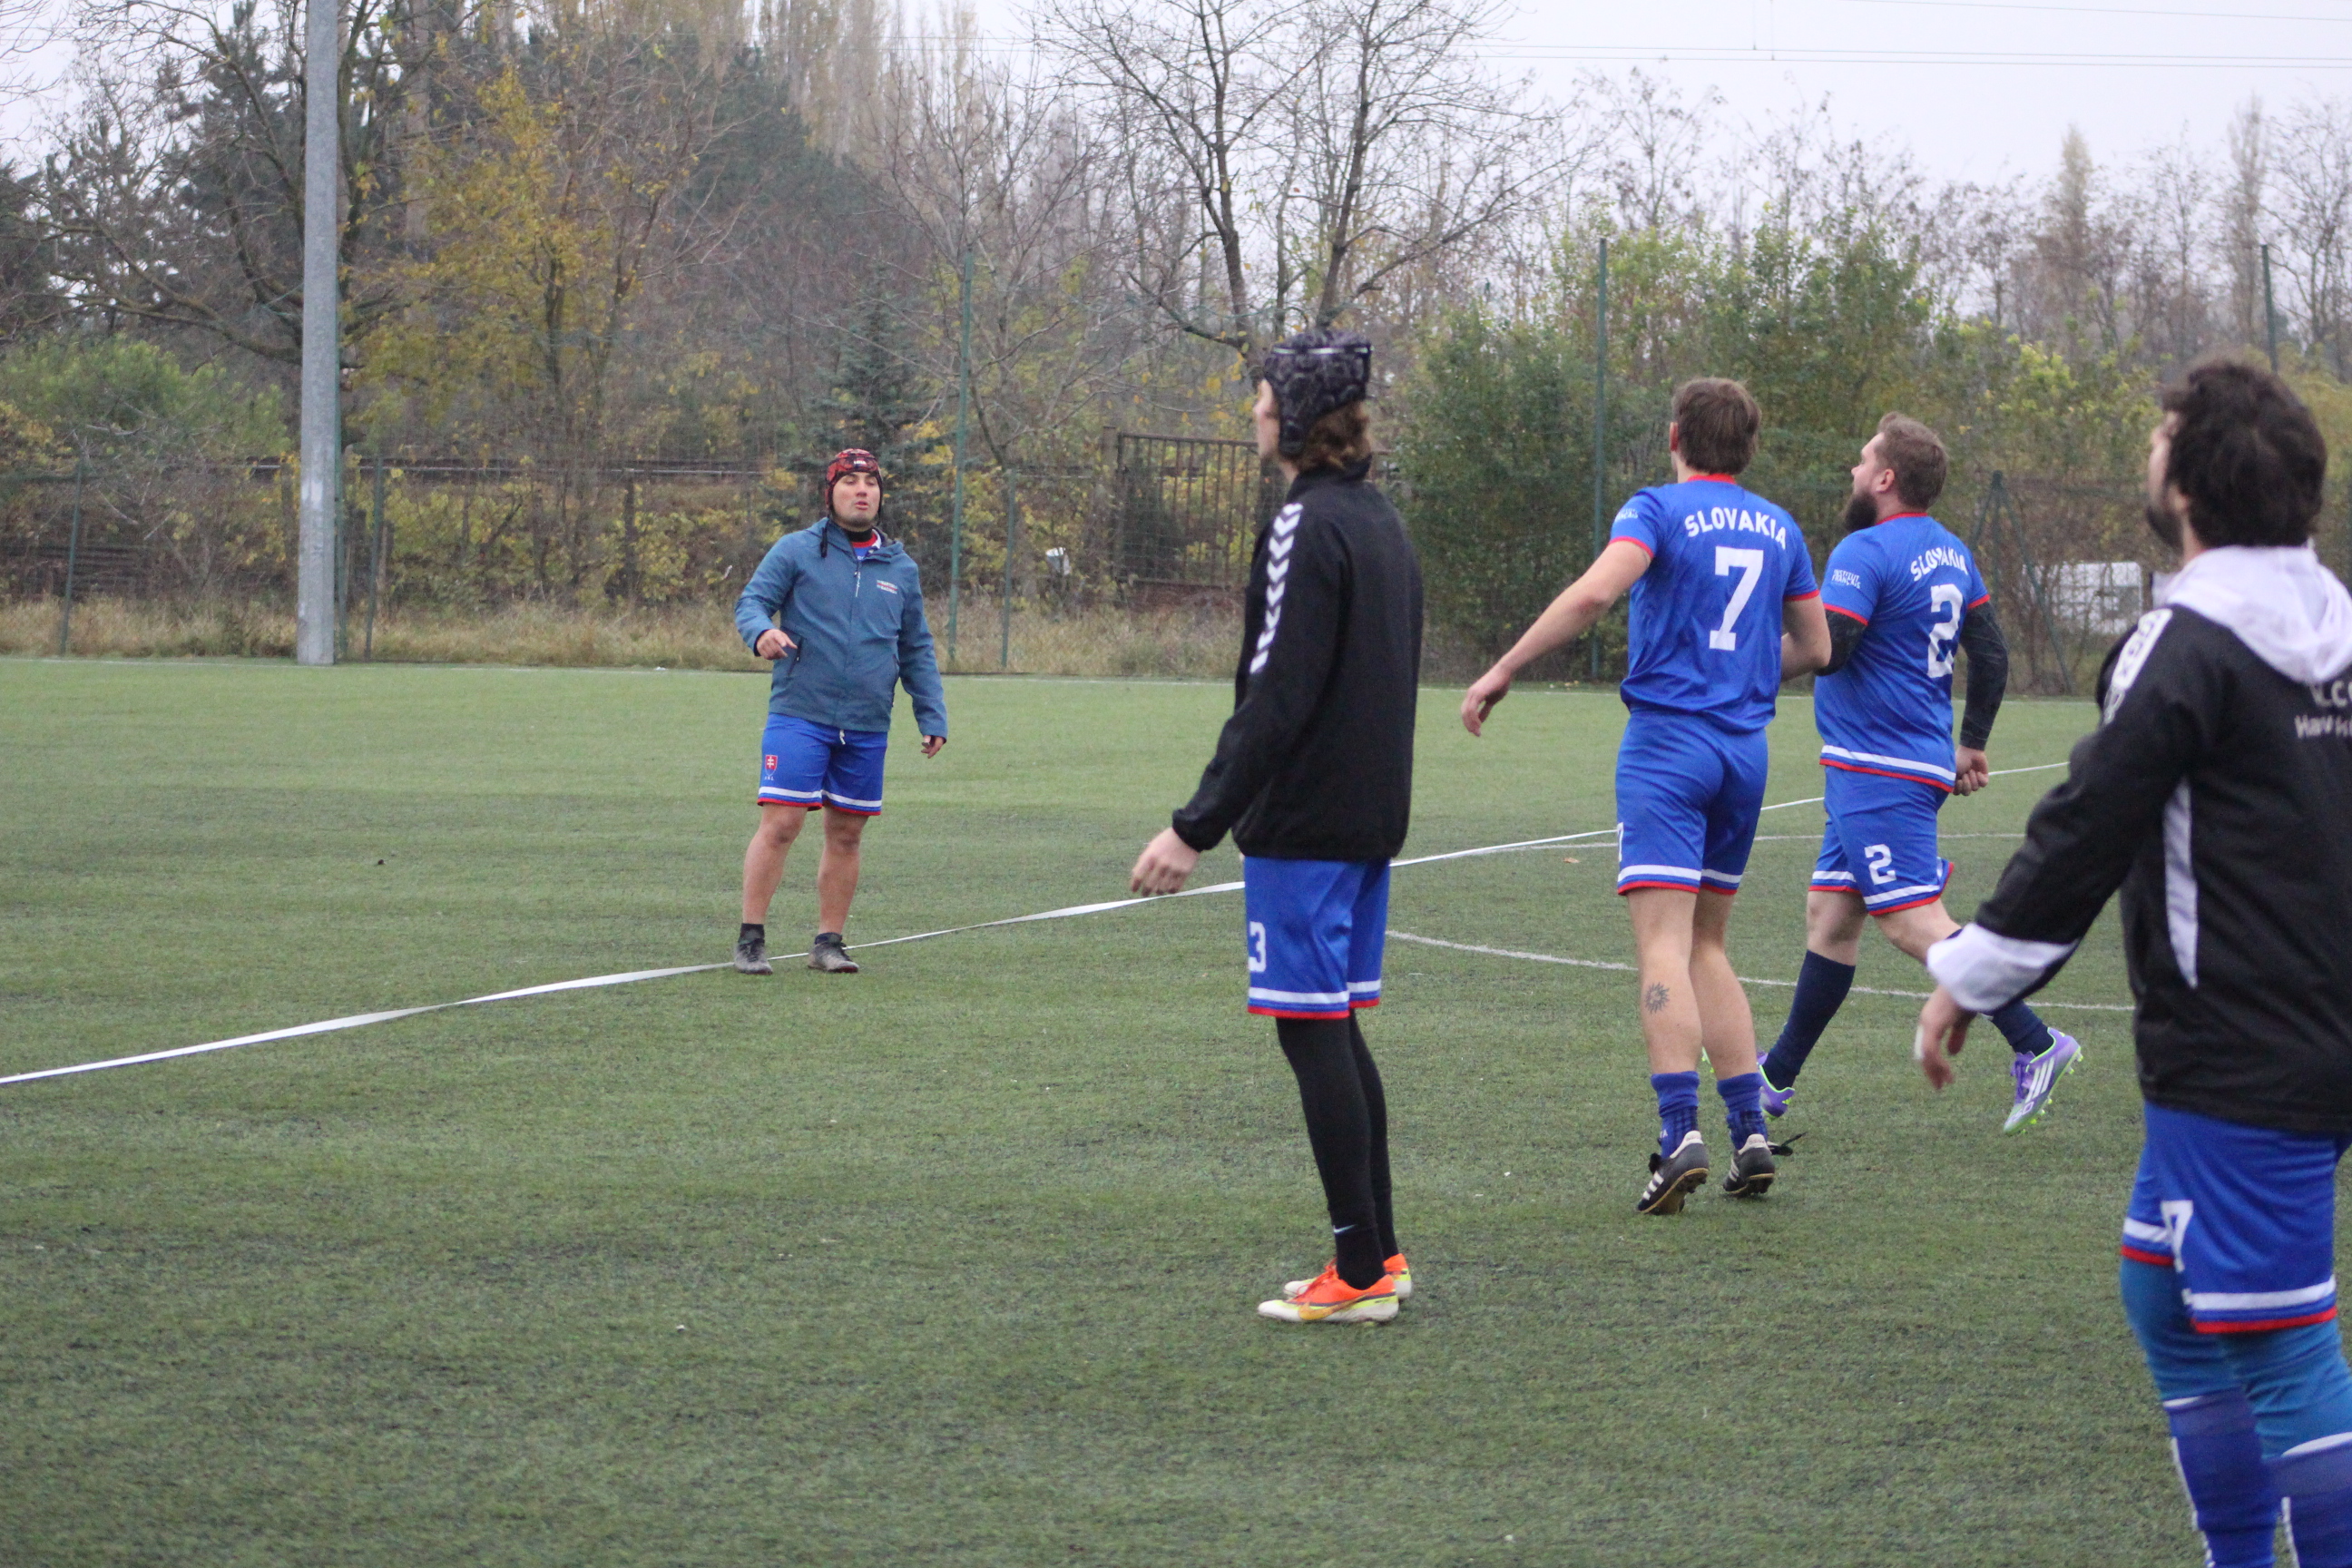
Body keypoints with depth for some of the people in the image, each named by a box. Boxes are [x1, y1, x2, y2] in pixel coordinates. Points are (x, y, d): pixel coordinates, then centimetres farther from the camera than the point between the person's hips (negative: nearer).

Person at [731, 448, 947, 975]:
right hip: (799, 715, -4)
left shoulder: (900, 568, 14)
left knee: (847, 834, 7)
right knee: (780, 823, -11)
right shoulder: (796, 550, 3)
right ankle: (751, 939, -4)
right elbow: (751, 601, -2)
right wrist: (762, 630, -26)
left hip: (867, 728, 4)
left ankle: (830, 941, 16)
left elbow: (916, 651, 19)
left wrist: (932, 718, 12)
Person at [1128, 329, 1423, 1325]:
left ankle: (1359, 1276, -5)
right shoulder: (1381, 522, 14)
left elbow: (1276, 697, -20)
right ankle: (1378, 1254, 18)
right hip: (1371, 817, 9)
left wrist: (1198, 826, -18)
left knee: (1312, 1031, -6)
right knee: (1337, 1032, 15)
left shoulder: (1306, 525, -14)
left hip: (1306, 822, -9)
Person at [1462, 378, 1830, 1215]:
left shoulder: (1660, 509, -4)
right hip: (1746, 752, 6)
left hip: (1667, 743, -6)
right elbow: (1815, 647, 21)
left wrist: (1502, 671, -17)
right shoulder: (1778, 529, 14)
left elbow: (1596, 589, -21)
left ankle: (1681, 1133, -23)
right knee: (1706, 945, 15)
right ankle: (1751, 1136, 8)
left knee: (1664, 944, -11)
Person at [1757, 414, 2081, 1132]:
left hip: (1877, 772, -10)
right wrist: (1972, 743, 22)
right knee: (1828, 915, 15)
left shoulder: (1865, 553, -15)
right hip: (1924, 762, 10)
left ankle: (2036, 1045, -18)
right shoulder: (1950, 553, 12)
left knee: (1915, 922, -12)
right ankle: (1776, 1080, 21)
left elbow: (1824, 650, -23)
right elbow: (1991, 655, 15)